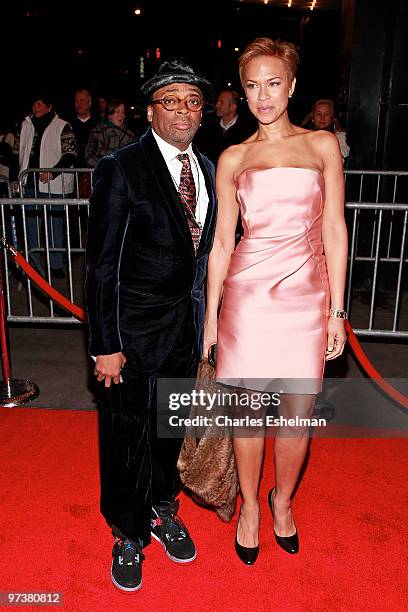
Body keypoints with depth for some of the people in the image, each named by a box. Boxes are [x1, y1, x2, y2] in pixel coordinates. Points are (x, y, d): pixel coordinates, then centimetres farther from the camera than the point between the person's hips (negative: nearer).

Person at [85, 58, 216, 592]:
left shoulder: (206, 168, 7)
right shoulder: (120, 169, -13)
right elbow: (102, 263, -14)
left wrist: (204, 317, 10)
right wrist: (105, 345, -16)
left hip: (188, 324, 6)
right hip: (136, 329, -5)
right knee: (128, 434, 9)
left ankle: (163, 509, 44)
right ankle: (128, 534, 33)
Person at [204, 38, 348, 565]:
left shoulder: (322, 146, 6)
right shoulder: (232, 159, 6)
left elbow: (334, 231, 4)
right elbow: (222, 242, 6)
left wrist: (337, 309, 0)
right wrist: (211, 315, 4)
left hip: (306, 294, 0)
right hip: (248, 292, 0)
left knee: (298, 412, 8)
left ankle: (282, 500, 36)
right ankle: (249, 507, 34)